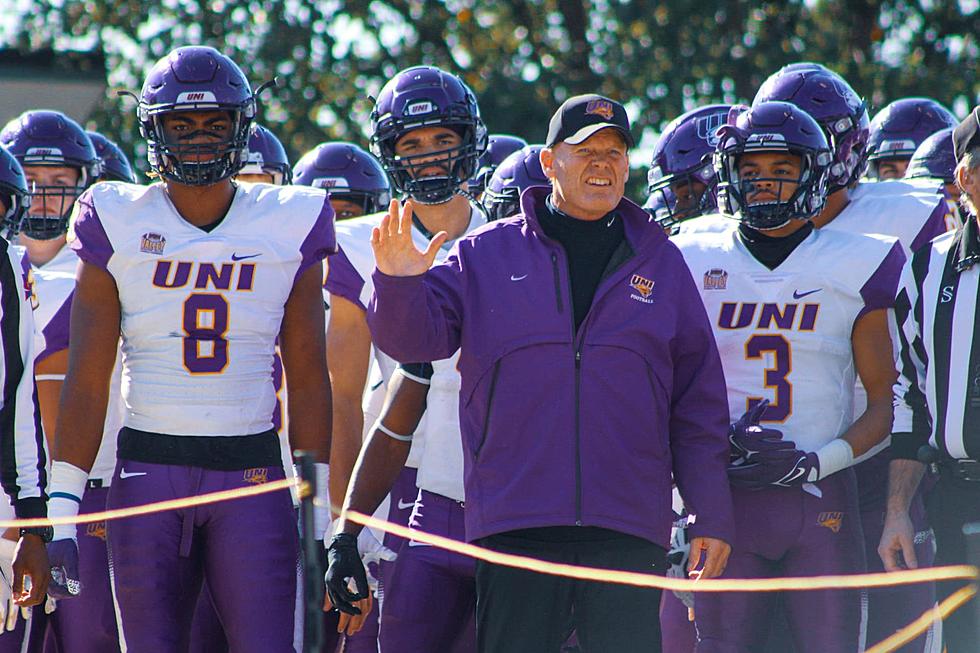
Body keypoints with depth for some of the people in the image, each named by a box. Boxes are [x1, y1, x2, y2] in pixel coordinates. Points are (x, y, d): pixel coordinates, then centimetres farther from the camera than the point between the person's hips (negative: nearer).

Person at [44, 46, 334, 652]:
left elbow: (308, 381, 8)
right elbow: (87, 382, 2)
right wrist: (61, 511, -3)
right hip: (149, 472, 0)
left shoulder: (288, 226, 5)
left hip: (254, 472, 0)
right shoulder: (118, 223, 3)